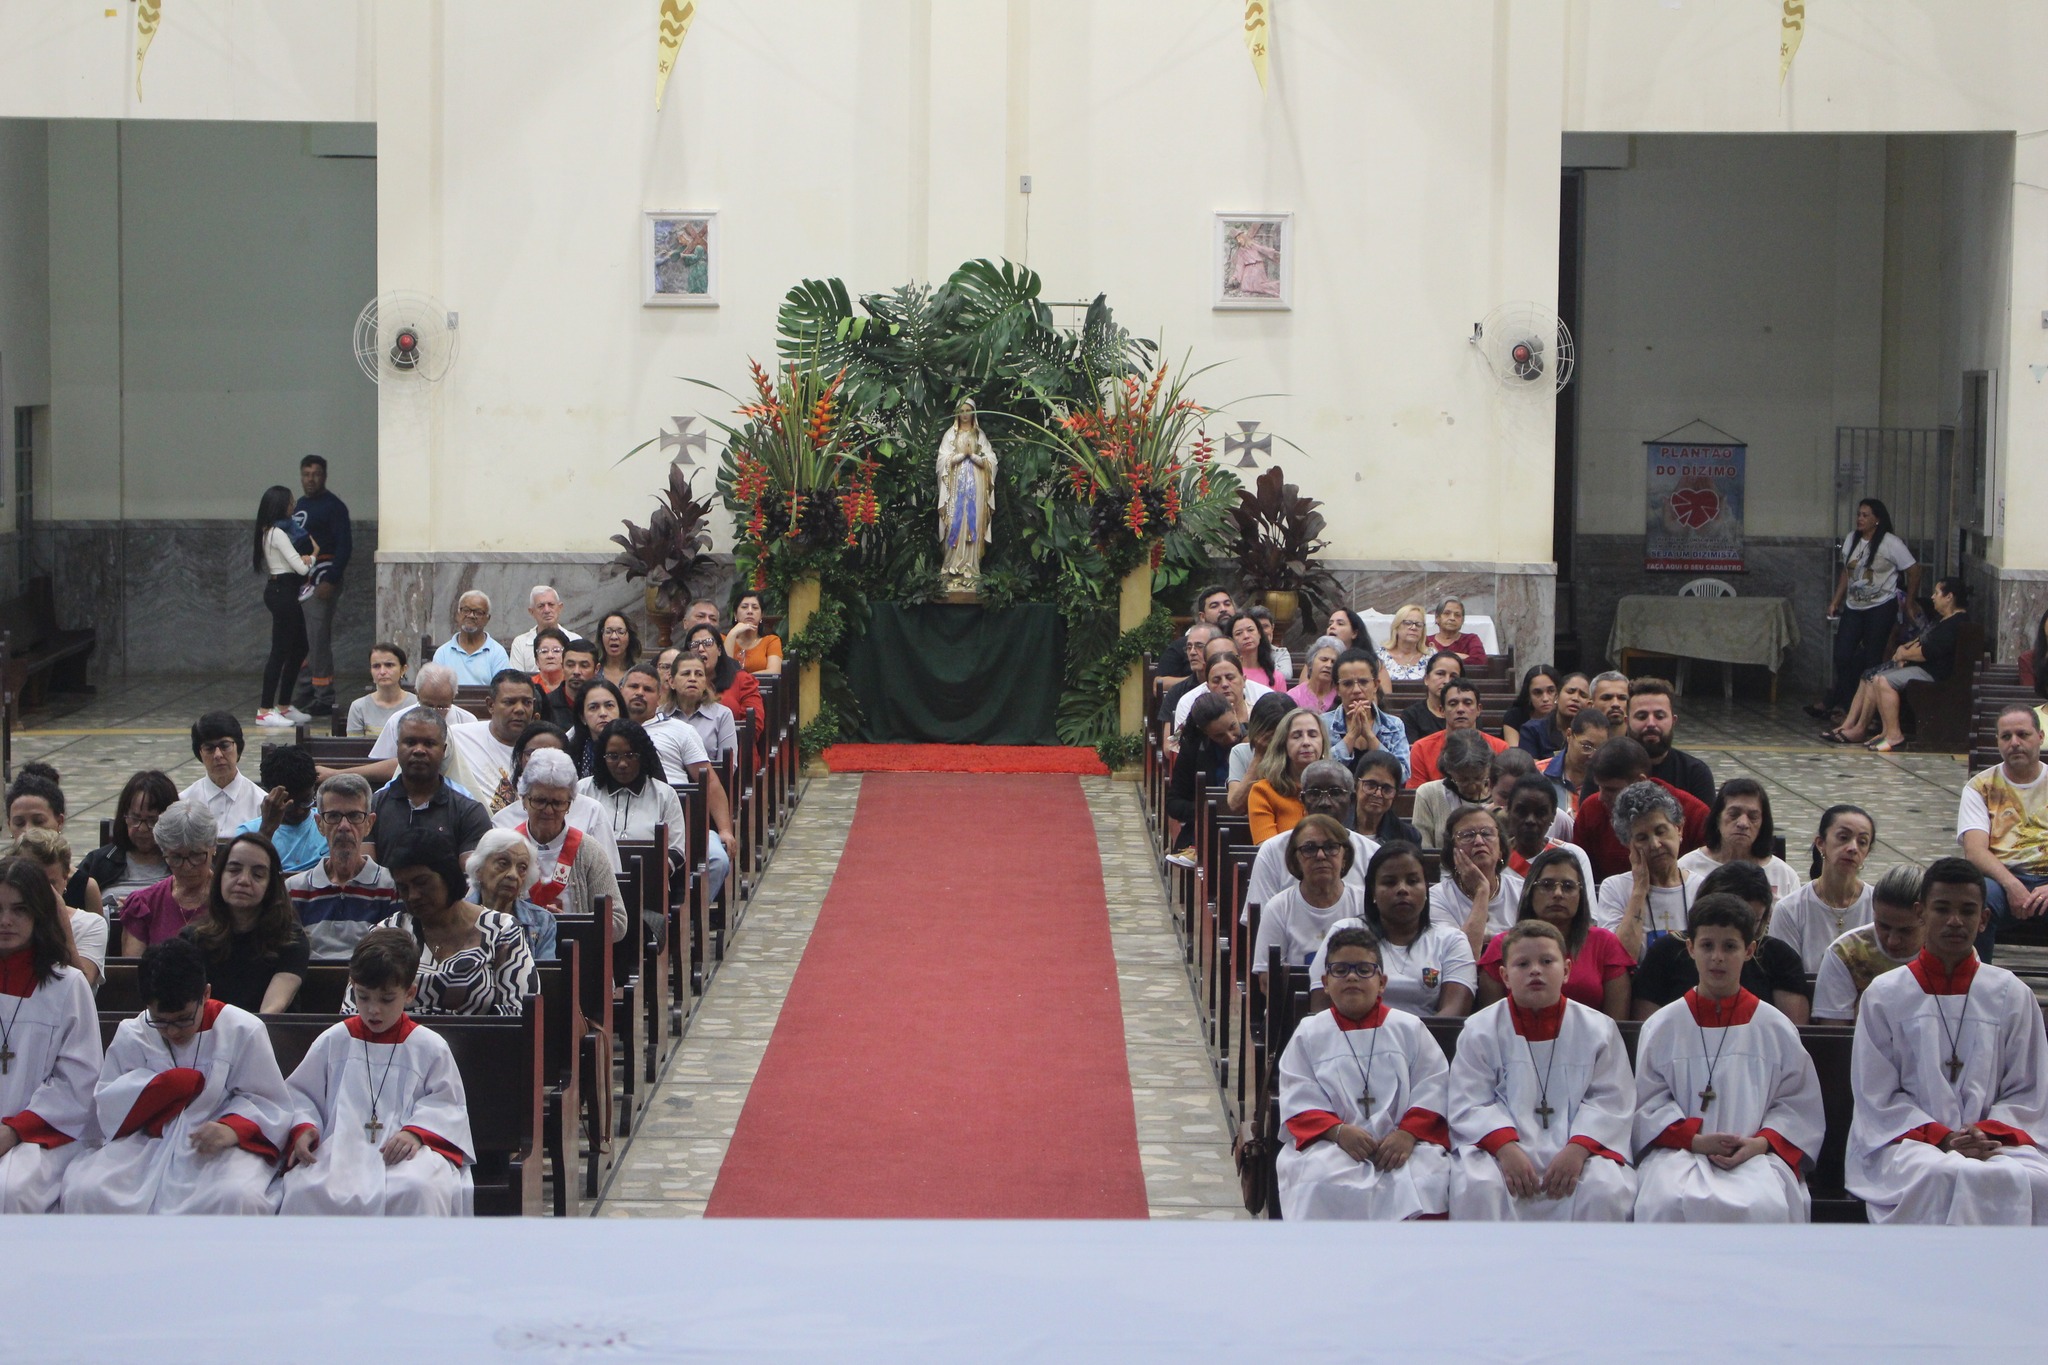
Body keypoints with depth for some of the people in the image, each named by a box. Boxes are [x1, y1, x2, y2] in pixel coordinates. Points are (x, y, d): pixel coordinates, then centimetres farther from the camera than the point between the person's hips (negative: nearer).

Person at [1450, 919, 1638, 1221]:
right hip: (1501, 1147, -1)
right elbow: (1469, 1103, -2)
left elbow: (1611, 1101, 1)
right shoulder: (1480, 1030, 6)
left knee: (1605, 1190, -29)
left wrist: (1578, 1148, -16)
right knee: (1478, 1187, -32)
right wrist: (1505, 1147, -20)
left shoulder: (1598, 1029, 8)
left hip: (1577, 1148, 1)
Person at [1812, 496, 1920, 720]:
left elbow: (1913, 571, -6)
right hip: (1853, 607, 6)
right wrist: (1835, 600, 12)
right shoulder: (1851, 539, 8)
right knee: (1842, 656, 0)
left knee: (1871, 660, -2)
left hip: (1881, 608, -6)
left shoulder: (1891, 544, -11)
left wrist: (1909, 603, -3)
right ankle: (1839, 703, 11)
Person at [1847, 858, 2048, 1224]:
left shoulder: (2012, 995, 13)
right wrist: (1940, 1137, -10)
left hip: (1996, 1142, 2)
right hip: (1906, 1141, -1)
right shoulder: (1884, 995, 9)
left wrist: (1989, 1133, -9)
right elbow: (1877, 1097, 5)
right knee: (1946, 1176, -38)